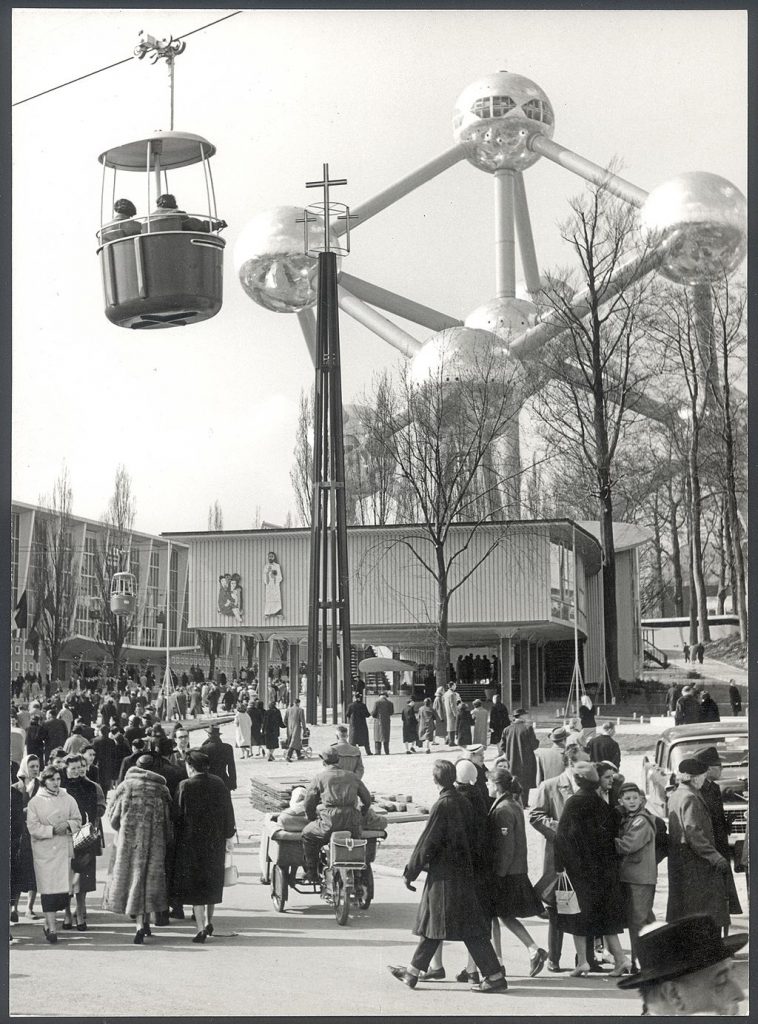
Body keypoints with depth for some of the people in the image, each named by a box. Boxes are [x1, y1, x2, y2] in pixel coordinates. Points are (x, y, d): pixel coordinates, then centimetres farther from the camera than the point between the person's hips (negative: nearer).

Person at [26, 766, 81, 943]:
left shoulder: (68, 800, 9)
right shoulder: (35, 802, 1)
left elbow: (78, 821, 10)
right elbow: (33, 828, -5)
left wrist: (68, 825, -10)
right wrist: (52, 830, -16)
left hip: (64, 849, 3)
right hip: (44, 850, -3)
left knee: (65, 888, 0)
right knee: (48, 888, -8)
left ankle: (49, 921, 22)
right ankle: (52, 927, -6)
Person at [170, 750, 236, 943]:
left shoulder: (186, 786, -12)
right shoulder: (219, 784, 0)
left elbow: (177, 815, -10)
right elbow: (228, 811, 6)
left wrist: (175, 838, 1)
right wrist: (228, 836, 15)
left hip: (192, 842, -4)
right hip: (215, 841, 4)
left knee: (195, 885, 2)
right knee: (212, 882, 19)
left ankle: (201, 928, -2)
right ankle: (209, 922, 26)